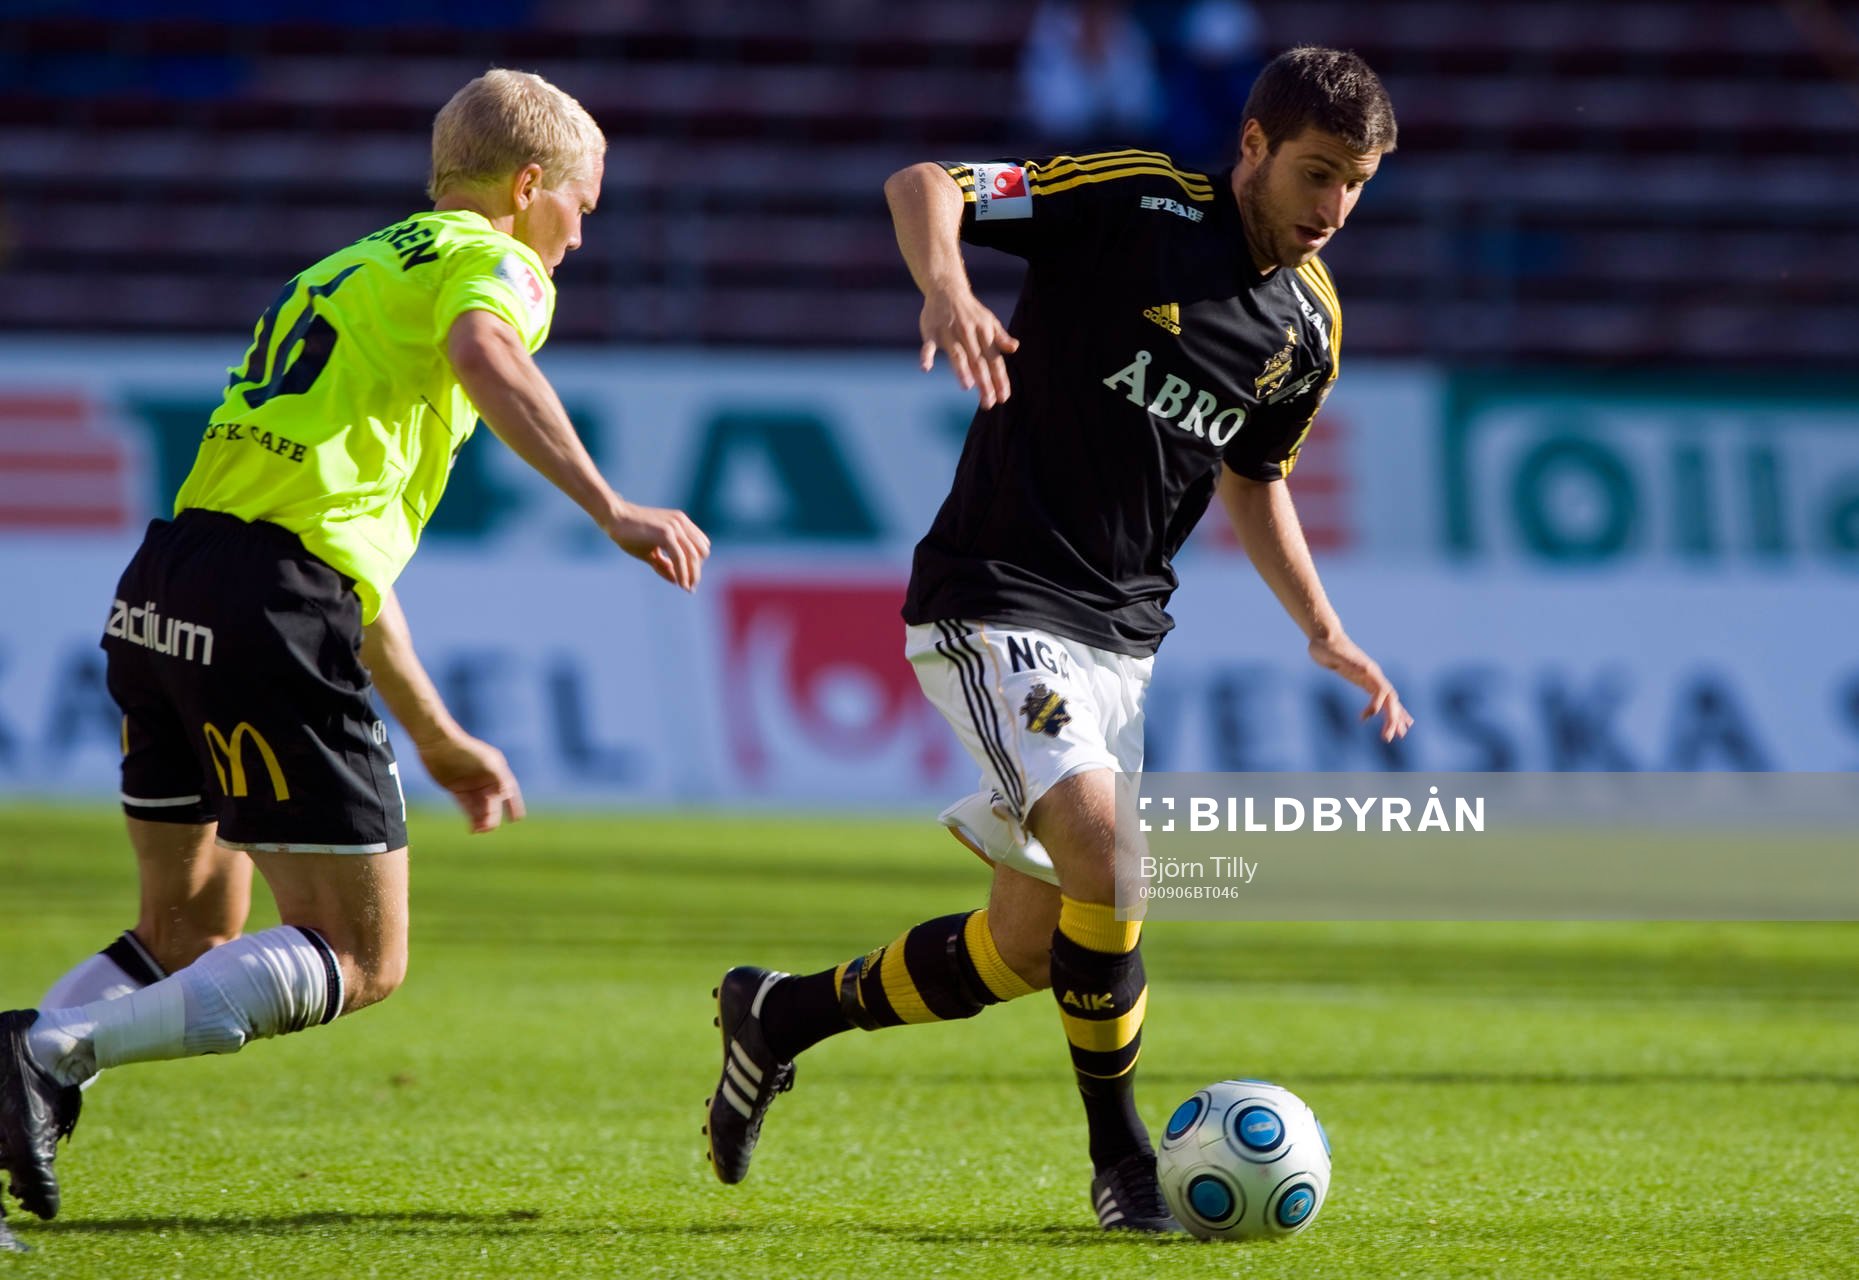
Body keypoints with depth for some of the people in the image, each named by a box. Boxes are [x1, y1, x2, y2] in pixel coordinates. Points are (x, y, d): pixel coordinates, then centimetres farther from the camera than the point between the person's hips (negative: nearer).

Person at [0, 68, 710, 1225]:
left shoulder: (352, 270, 32)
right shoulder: (492, 261, 5)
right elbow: (484, 356, -22)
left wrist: (439, 740, 38)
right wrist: (612, 510, -25)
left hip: (162, 596, 9)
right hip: (268, 612, -9)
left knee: (188, 939, 21)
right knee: (360, 960, -2)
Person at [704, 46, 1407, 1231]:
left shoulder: (1311, 324, 7)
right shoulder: (1134, 204, -12)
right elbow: (920, 184, -14)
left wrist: (1325, 633, 15)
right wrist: (944, 283, -34)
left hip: (1121, 633, 7)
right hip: (998, 597, -7)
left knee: (1029, 952, 7)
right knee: (1103, 853, -25)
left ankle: (782, 1015, 29)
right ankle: (1124, 1158, -10)